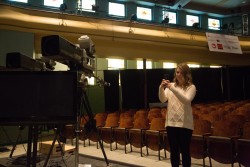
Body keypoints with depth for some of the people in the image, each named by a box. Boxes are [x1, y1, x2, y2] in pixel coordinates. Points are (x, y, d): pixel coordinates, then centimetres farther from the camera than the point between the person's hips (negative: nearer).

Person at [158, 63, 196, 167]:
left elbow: (186, 100, -19)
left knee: (185, 151, 5)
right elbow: (163, 100, -3)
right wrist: (161, 88, -21)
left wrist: (173, 88, -27)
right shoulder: (171, 86, 7)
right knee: (173, 151, 11)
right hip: (171, 122, 3)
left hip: (185, 124, -3)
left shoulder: (191, 87, -2)